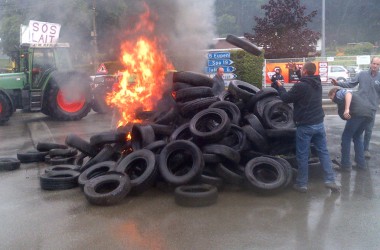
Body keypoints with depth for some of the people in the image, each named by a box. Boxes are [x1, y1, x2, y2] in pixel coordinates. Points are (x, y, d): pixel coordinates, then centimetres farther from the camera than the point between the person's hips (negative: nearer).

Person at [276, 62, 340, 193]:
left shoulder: (300, 86, -18)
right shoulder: (317, 84, 7)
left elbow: (286, 98, -7)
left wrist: (280, 87, 10)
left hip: (305, 126, -7)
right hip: (319, 123, 7)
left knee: (302, 155, 3)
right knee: (323, 152, 11)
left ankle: (302, 184, 10)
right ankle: (330, 180, 9)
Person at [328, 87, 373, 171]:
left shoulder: (339, 93, 14)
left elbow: (348, 94, -11)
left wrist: (346, 109, -23)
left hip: (358, 113, -9)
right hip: (368, 114, 9)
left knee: (346, 137, 5)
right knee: (357, 137, 24)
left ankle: (345, 165, 8)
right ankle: (361, 164, 23)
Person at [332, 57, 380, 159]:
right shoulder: (362, 74, -2)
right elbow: (351, 84, 1)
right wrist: (338, 84, -9)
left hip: (372, 108, 0)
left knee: (368, 130, 9)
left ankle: (366, 149, 23)